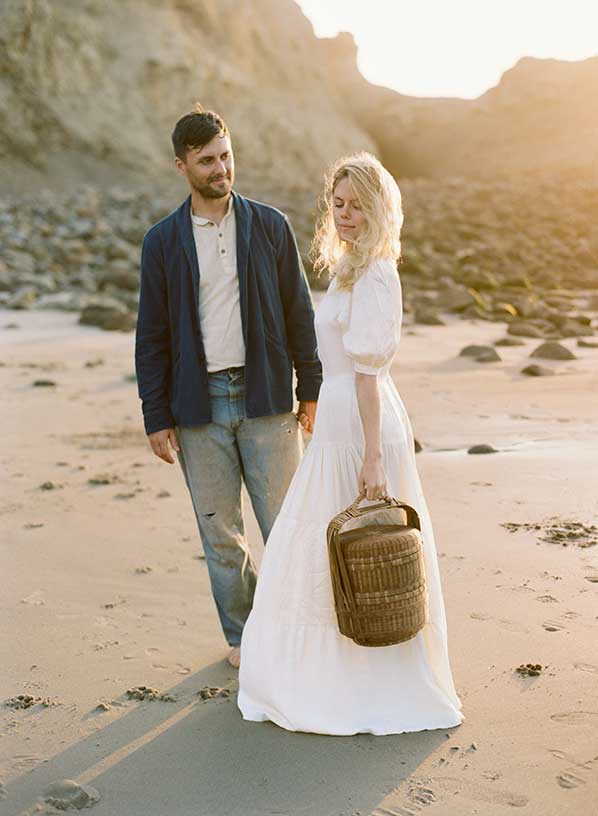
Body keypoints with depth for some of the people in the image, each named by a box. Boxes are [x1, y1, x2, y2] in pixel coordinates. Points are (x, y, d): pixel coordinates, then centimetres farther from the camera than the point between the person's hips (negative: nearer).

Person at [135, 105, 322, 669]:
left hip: (266, 397, 0)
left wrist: (311, 390, 2)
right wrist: (156, 417, 0)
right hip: (199, 406, 1)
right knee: (219, 531, 9)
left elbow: (299, 312, 6)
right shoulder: (162, 241, 2)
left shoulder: (269, 226, 2)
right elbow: (152, 336, 4)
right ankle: (242, 635, 26)